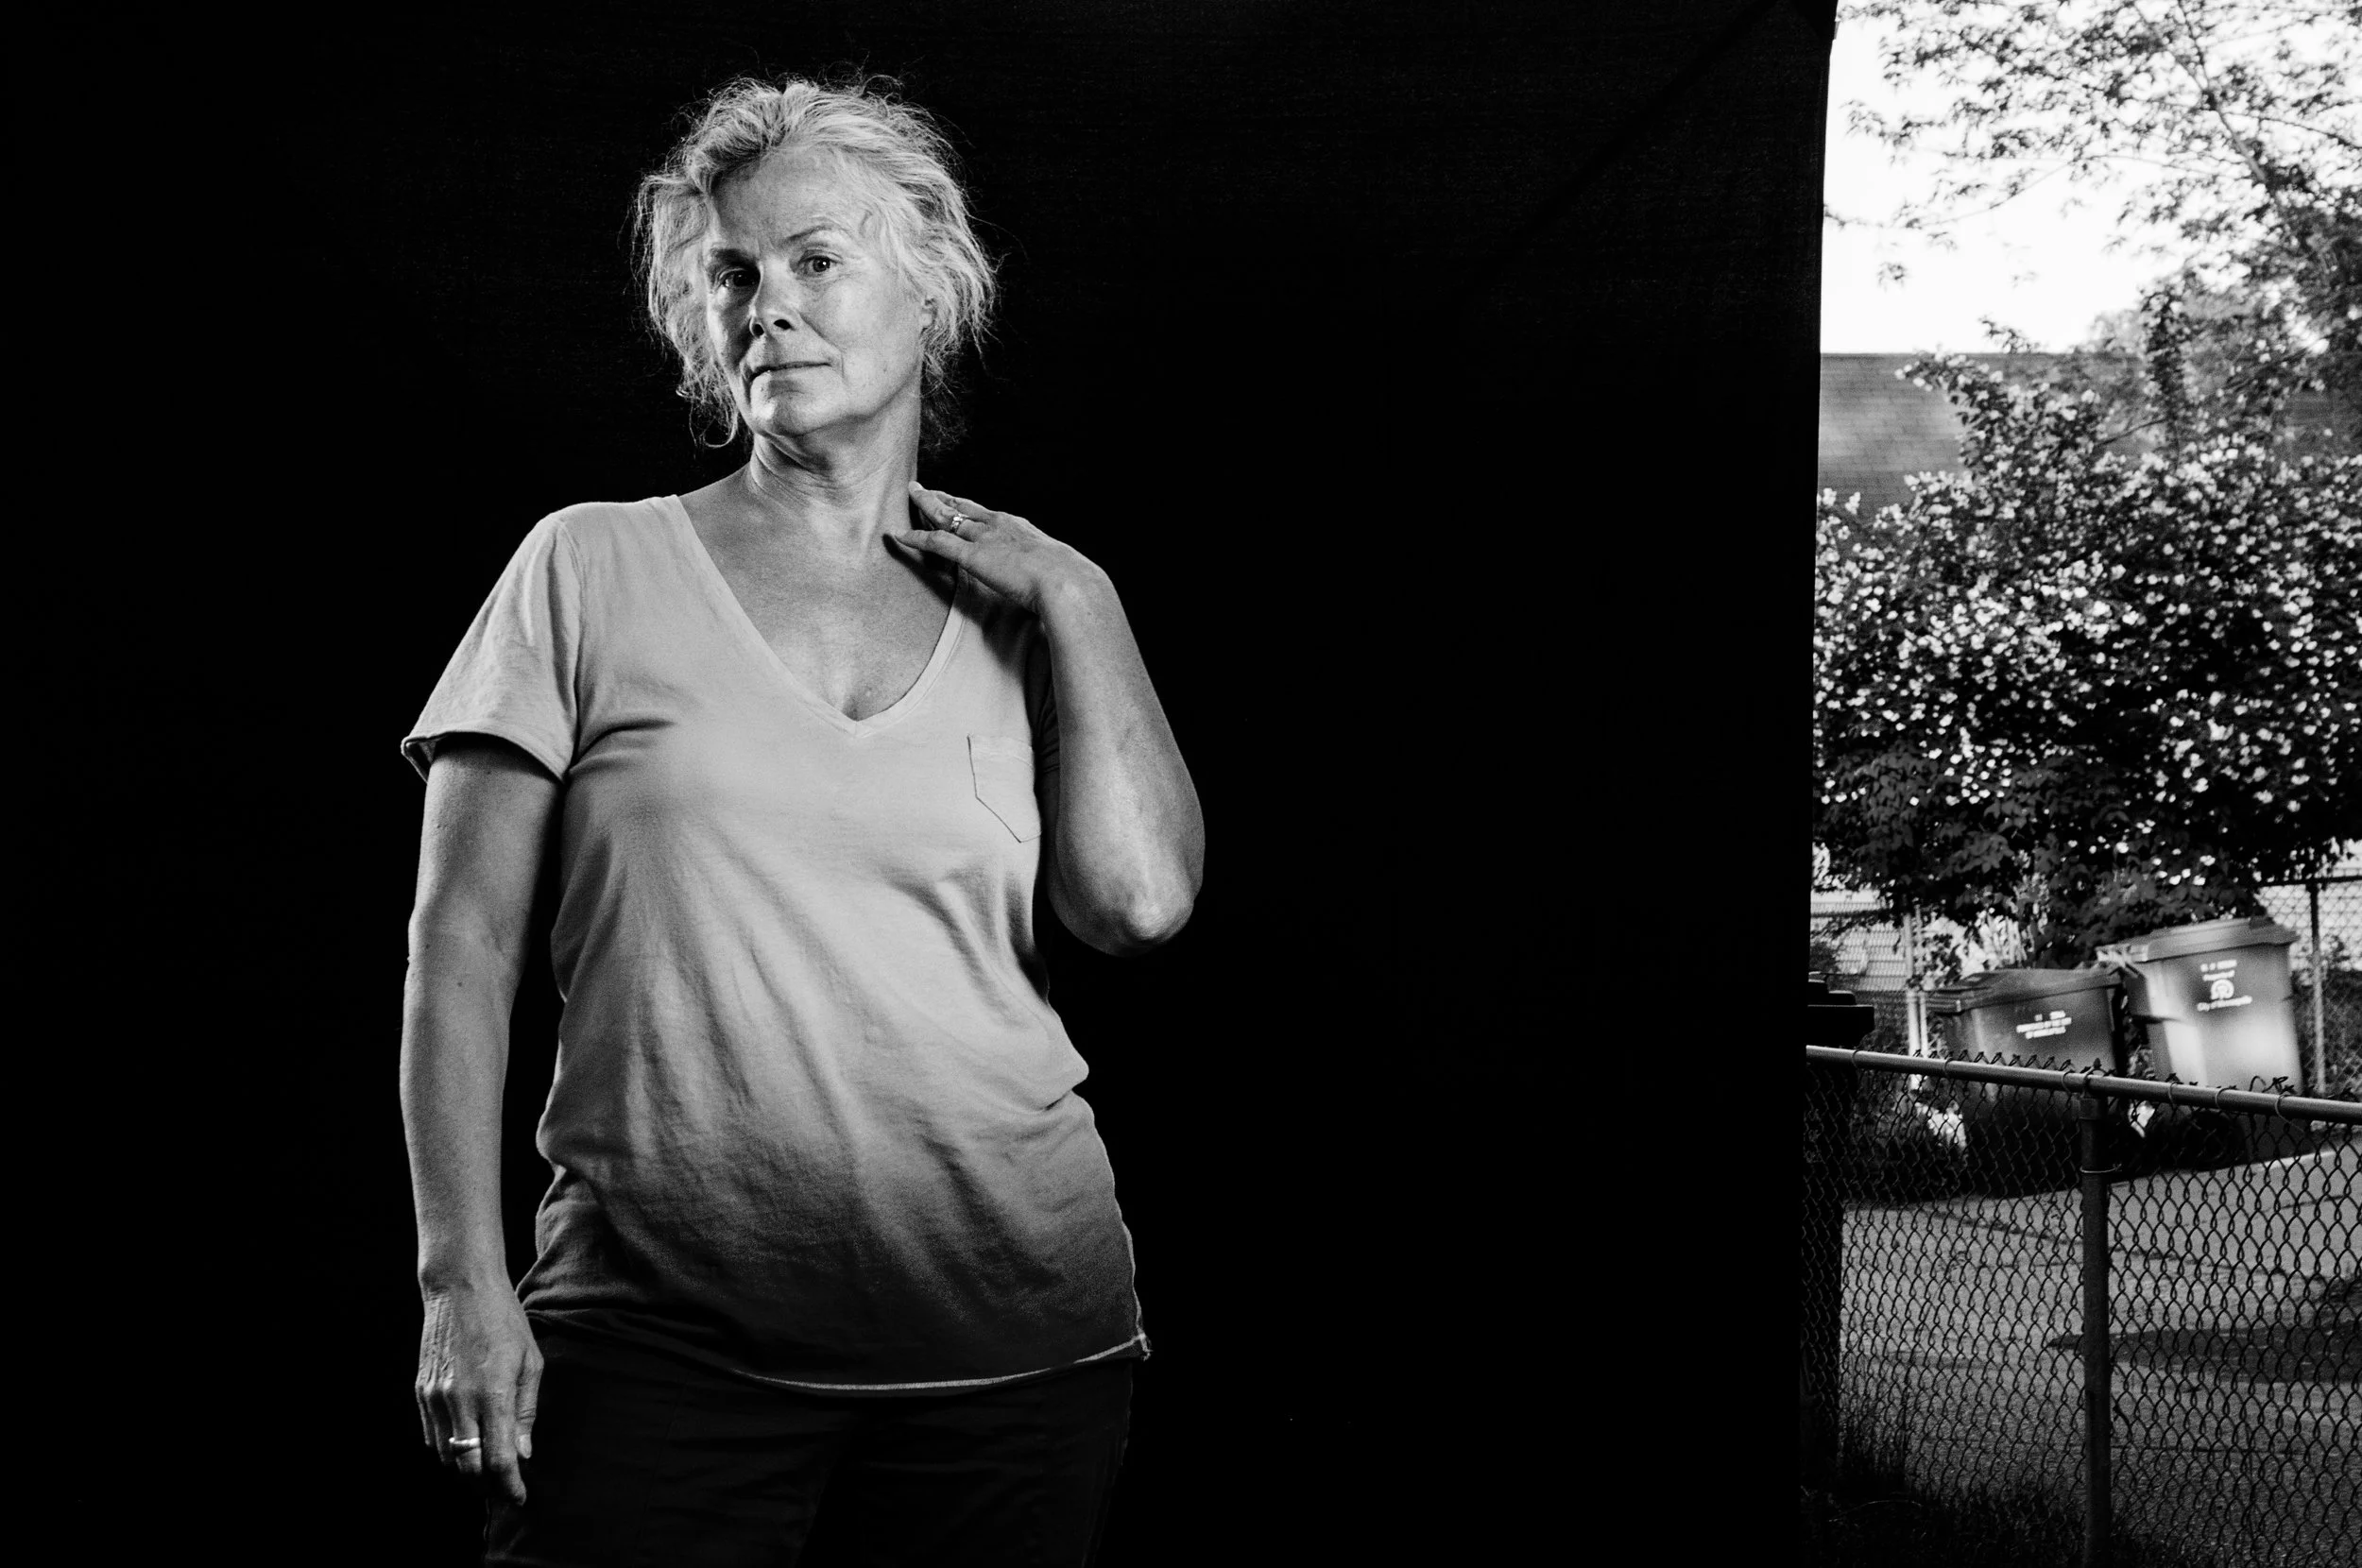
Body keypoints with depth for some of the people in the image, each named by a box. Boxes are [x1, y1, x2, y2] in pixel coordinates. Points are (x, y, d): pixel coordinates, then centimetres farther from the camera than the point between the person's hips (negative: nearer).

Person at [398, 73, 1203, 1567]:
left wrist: (1076, 597, 2)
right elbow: (463, 943, 2)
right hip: (665, 1334, -2)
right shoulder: (594, 571, 5)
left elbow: (1144, 900, -3)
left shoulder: (1024, 620, 12)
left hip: (1017, 1333, 2)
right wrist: (465, 1279, -6)